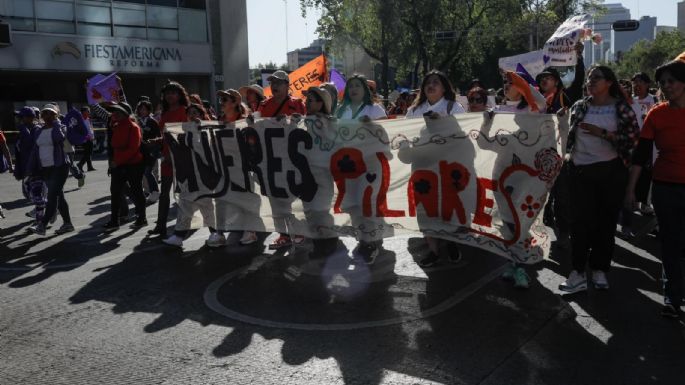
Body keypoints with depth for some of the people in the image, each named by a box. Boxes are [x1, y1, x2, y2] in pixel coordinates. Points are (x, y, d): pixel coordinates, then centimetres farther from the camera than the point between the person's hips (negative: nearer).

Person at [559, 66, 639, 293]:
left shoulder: (621, 107, 0)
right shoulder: (579, 107, 8)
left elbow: (633, 138, -8)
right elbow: (569, 135, 16)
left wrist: (602, 133, -15)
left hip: (611, 171, -1)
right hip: (581, 171, 2)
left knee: (606, 221, 6)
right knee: (581, 220, -1)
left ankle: (600, 270, 18)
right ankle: (578, 272, 1)